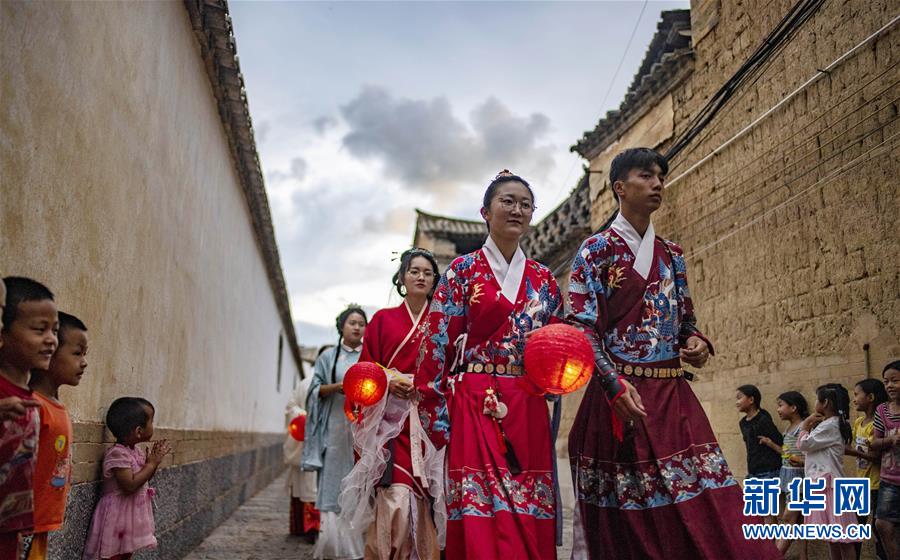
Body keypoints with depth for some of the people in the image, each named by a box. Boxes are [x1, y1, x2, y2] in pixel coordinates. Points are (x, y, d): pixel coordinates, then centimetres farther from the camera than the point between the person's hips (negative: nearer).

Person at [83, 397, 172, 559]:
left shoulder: (137, 450, 5)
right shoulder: (117, 454, -22)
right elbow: (130, 485, -29)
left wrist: (154, 461, -1)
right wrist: (152, 463, -21)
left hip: (132, 517, 9)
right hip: (117, 518, -9)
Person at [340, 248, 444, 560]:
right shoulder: (382, 320, 13)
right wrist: (388, 380, -9)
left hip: (428, 420, 1)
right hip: (390, 418, -1)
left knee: (423, 501, -2)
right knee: (394, 499, -13)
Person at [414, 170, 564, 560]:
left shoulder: (543, 279, 15)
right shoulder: (464, 270, 3)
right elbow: (436, 344, -2)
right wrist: (437, 417, -7)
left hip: (529, 415, 4)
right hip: (475, 409, -3)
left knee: (531, 523, 4)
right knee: (481, 520, -7)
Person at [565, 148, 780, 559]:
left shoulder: (671, 255, 16)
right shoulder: (596, 250, -1)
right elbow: (582, 328, -9)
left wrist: (697, 342, -2)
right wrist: (615, 384, -23)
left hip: (673, 396, 5)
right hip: (621, 396, -5)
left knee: (707, 514, 1)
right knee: (628, 525, 1)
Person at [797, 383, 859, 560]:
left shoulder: (829, 426, -16)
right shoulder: (829, 424, 15)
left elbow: (803, 444, -13)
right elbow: (807, 448, 17)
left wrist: (805, 425, 1)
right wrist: (810, 426, 6)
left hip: (828, 484, -10)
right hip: (821, 483, 10)